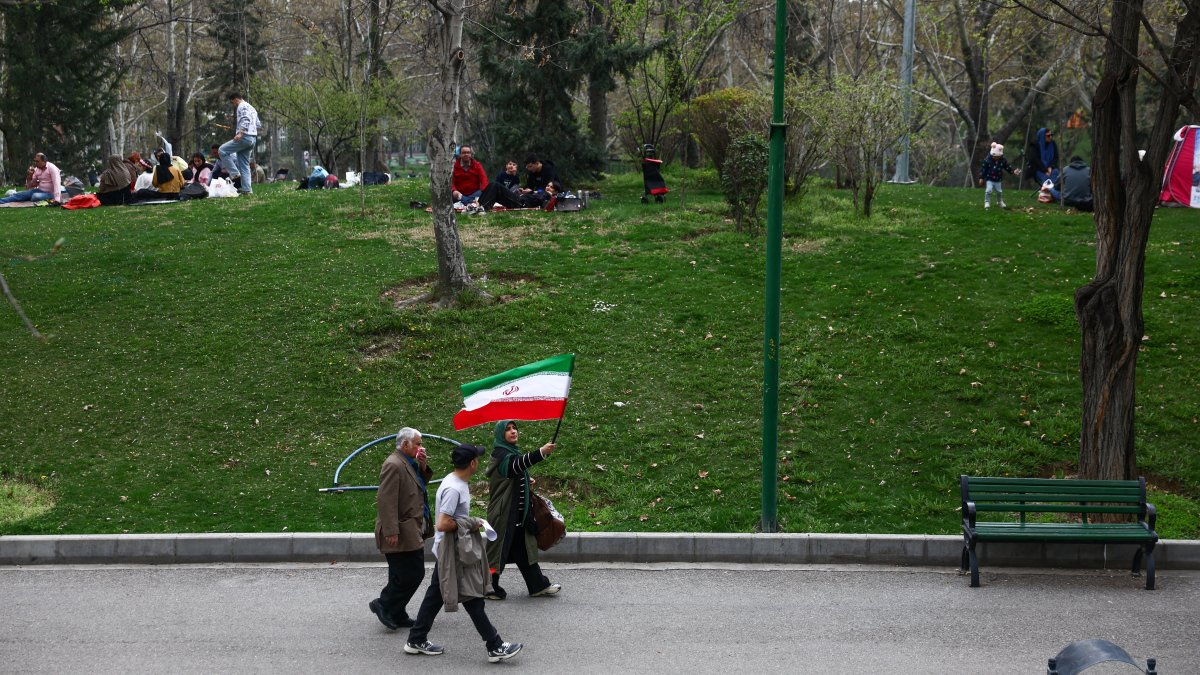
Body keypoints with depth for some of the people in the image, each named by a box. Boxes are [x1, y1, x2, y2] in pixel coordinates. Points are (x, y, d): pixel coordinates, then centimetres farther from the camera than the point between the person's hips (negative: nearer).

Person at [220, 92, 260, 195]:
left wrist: (240, 133, -30)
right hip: (253, 138, 10)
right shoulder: (251, 108, 25)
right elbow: (257, 124, 26)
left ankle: (235, 173, -11)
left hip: (245, 137, -10)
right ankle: (247, 189, 5)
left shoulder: (242, 106, -5)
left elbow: (246, 120, -21)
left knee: (223, 150, -8)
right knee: (244, 164, 10)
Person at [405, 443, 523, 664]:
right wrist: (471, 524, -18)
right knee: (472, 598, -4)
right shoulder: (454, 489, -24)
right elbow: (443, 524, -27)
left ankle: (416, 641, 23)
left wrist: (471, 522, 8)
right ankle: (496, 647, 2)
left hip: (446, 552, 10)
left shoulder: (456, 482, 7)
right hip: (453, 553, -10)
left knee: (435, 595, 15)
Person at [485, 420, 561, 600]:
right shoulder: (500, 453, -16)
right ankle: (489, 587, 9)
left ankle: (538, 586, 16)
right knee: (500, 547, -2)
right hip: (503, 512, -9)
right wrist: (541, 452, -51)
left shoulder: (513, 451, 14)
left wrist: (527, 481, 7)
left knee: (524, 548, 12)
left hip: (518, 511, 9)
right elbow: (515, 465, -38)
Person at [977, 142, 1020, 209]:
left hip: (998, 180, 3)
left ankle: (1001, 202, 34)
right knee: (989, 190, -17)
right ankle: (987, 202, -3)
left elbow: (1008, 167, 3)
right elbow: (983, 169, -12)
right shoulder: (987, 160, -17)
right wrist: (981, 178, -11)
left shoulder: (1003, 160, -8)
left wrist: (1013, 172, -10)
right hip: (989, 179, -3)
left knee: (999, 191, 13)